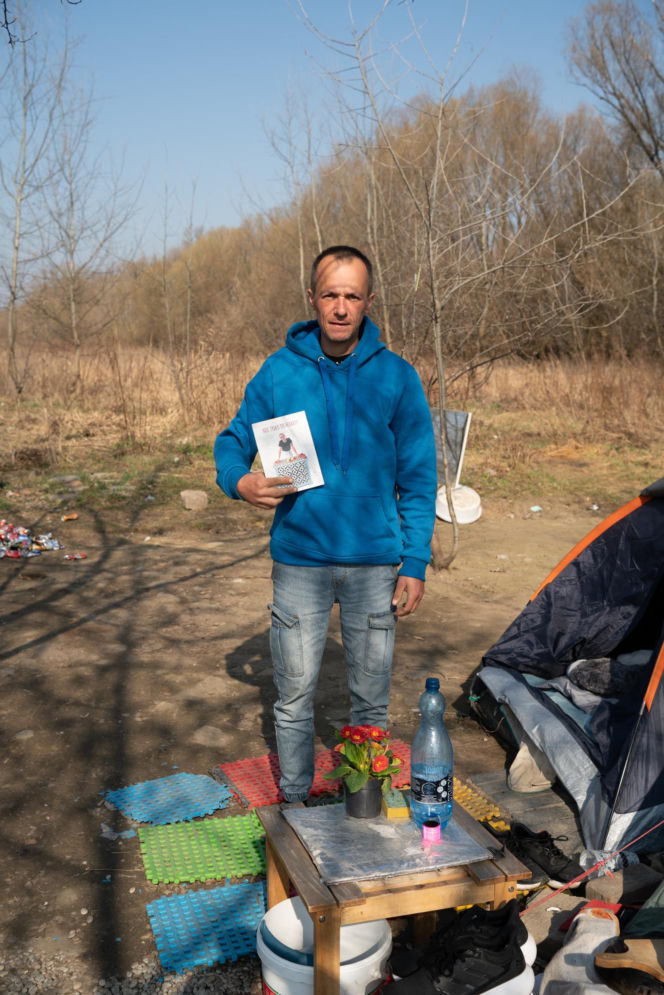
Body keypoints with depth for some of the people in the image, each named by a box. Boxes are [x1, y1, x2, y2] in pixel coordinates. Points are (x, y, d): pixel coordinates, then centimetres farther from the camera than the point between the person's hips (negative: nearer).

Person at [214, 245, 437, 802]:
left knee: (371, 700, 13)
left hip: (375, 562, 0)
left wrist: (416, 564, -4)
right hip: (299, 560, 0)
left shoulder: (397, 377, -2)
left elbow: (419, 478, 1)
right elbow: (234, 440, 9)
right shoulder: (279, 371, -1)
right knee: (295, 698, 8)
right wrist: (239, 480, -15)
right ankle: (295, 805, 28)